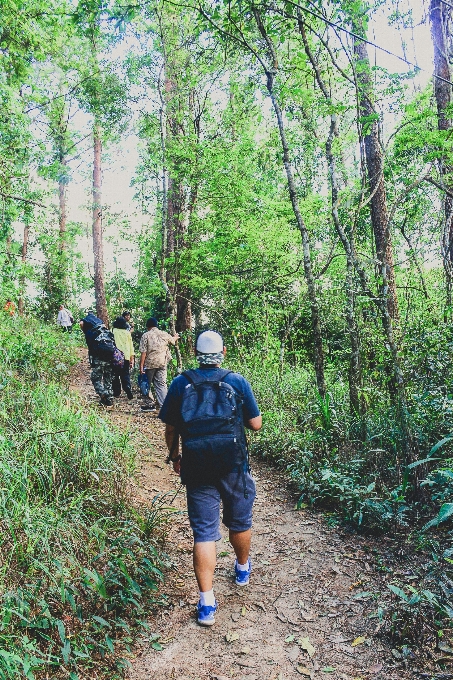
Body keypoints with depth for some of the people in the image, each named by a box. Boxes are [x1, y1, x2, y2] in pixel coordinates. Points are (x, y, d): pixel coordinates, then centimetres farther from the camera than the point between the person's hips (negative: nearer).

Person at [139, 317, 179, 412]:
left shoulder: (146, 335, -5)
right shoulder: (164, 334, 7)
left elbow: (143, 352, -11)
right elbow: (173, 341, 29)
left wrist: (141, 366, -8)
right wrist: (175, 337, 53)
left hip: (149, 364, -3)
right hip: (162, 364, 3)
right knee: (161, 384, 6)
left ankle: (150, 404, 16)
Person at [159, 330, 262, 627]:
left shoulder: (180, 384, -3)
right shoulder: (238, 382, -6)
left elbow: (170, 429, 3)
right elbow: (256, 424, -1)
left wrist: (175, 457, 19)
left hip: (197, 469, 0)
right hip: (234, 467, 0)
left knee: (204, 533, 8)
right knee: (240, 523, 23)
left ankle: (207, 604, 10)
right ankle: (243, 569, 47)